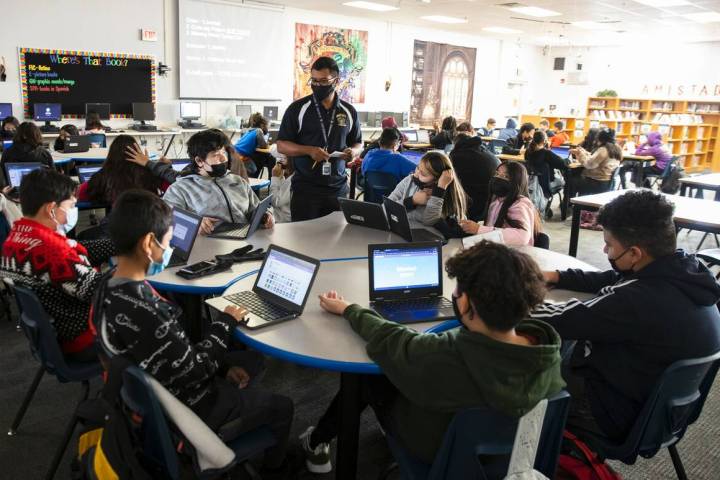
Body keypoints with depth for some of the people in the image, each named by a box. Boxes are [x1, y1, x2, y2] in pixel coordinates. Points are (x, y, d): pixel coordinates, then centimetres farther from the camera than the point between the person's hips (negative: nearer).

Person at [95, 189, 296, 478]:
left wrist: (222, 365, 2)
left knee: (252, 360, 23)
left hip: (164, 391, 8)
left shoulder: (111, 287, -6)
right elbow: (192, 370, -26)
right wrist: (225, 323, -13)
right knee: (281, 407, 14)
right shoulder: (143, 311, -37)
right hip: (185, 410, -8)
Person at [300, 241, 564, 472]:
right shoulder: (548, 351, -26)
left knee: (367, 374, 15)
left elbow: (387, 339, -22)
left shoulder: (446, 357, -40)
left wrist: (347, 308, -3)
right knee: (401, 365, 19)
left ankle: (317, 442, 36)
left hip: (437, 450, -4)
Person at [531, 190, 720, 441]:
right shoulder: (683, 273, -8)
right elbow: (610, 281, 9)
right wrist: (556, 277, 7)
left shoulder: (642, 300, -36)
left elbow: (566, 321, -26)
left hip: (621, 413, -8)